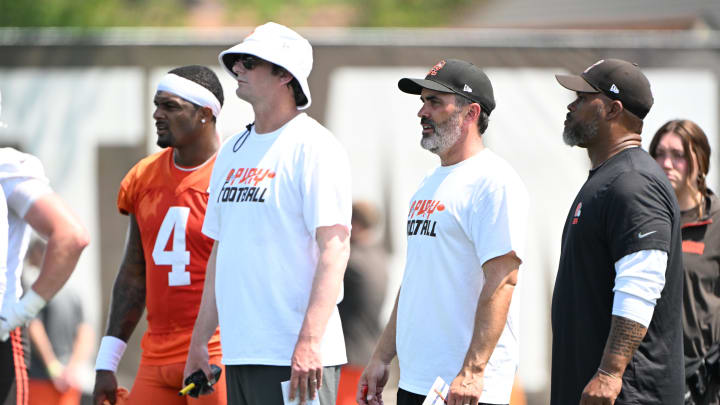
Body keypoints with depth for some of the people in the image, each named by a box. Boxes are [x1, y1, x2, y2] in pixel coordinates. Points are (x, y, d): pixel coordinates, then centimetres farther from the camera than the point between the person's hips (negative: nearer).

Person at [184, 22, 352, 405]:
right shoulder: (233, 151, 18)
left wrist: (309, 341, -23)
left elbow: (334, 248, -15)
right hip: (240, 354, 8)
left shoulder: (313, 147, -8)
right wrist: (199, 339, 19)